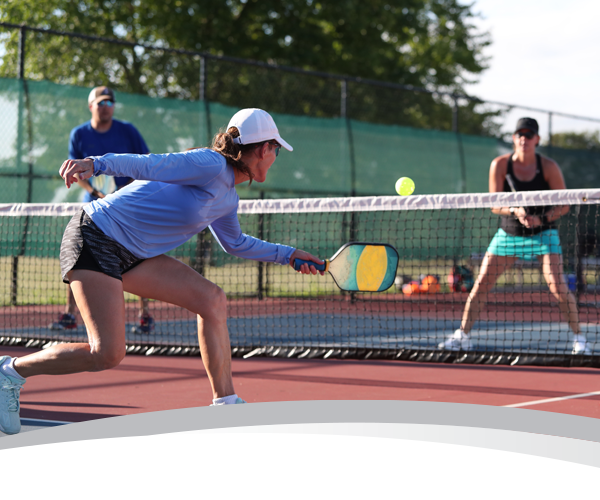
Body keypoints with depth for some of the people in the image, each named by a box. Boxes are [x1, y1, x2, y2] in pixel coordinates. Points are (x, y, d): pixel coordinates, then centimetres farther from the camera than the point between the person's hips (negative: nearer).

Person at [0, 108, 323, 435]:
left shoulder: (228, 199, 14)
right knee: (107, 355, -17)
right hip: (95, 238, -10)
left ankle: (225, 405, 6)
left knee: (212, 300, 0)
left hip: (132, 255, 10)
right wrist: (95, 164, -42)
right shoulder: (210, 165, -16)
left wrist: (288, 255, 36)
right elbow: (147, 165, -27)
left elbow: (235, 243, 33)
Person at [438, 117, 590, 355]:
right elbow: (495, 204, -6)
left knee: (557, 287, -17)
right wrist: (514, 211, -27)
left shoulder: (549, 167, -12)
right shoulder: (500, 165, -8)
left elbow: (564, 205, -7)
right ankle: (462, 335, 11)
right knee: (481, 284, -2)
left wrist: (542, 218, -24)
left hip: (543, 234, -2)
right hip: (509, 234, 2)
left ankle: (578, 338, -2)